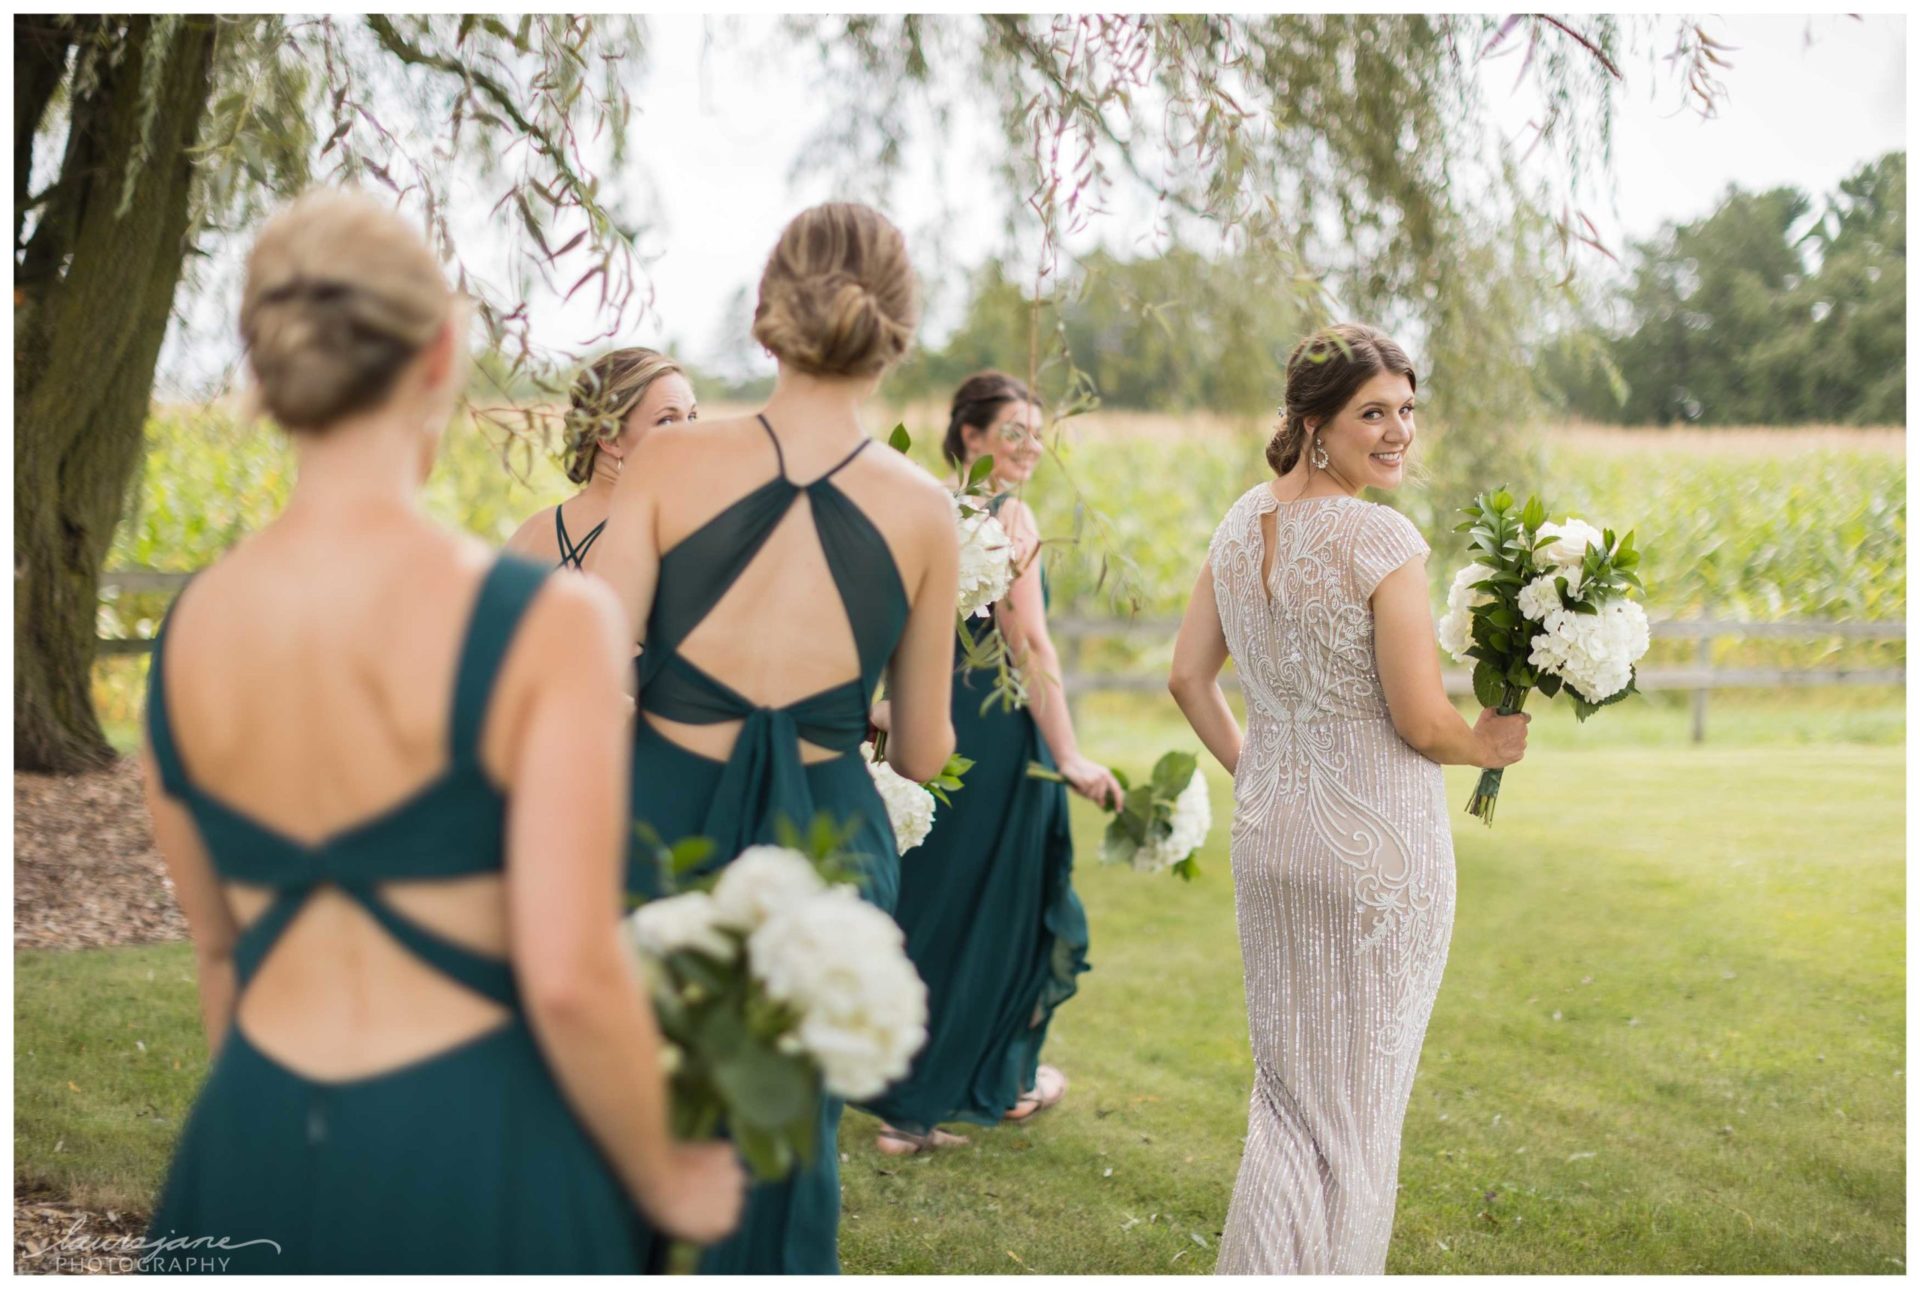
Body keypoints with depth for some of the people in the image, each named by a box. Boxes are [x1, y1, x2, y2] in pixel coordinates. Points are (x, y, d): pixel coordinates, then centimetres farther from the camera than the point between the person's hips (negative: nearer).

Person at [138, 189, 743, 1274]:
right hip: (471, 1156, -4)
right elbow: (570, 976, -20)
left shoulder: (189, 630, 1)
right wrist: (662, 1182, -5)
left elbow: (219, 950, 11)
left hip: (250, 1154, 5)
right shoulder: (545, 624, -16)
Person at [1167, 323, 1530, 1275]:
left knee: (1288, 1089, 18)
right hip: (1378, 846, -6)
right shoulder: (1383, 541, -17)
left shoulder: (1242, 524, 4)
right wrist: (1489, 746, 1)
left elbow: (1188, 677, 9)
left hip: (1267, 837, 6)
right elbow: (1421, 722, -17)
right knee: (1358, 1101, 9)